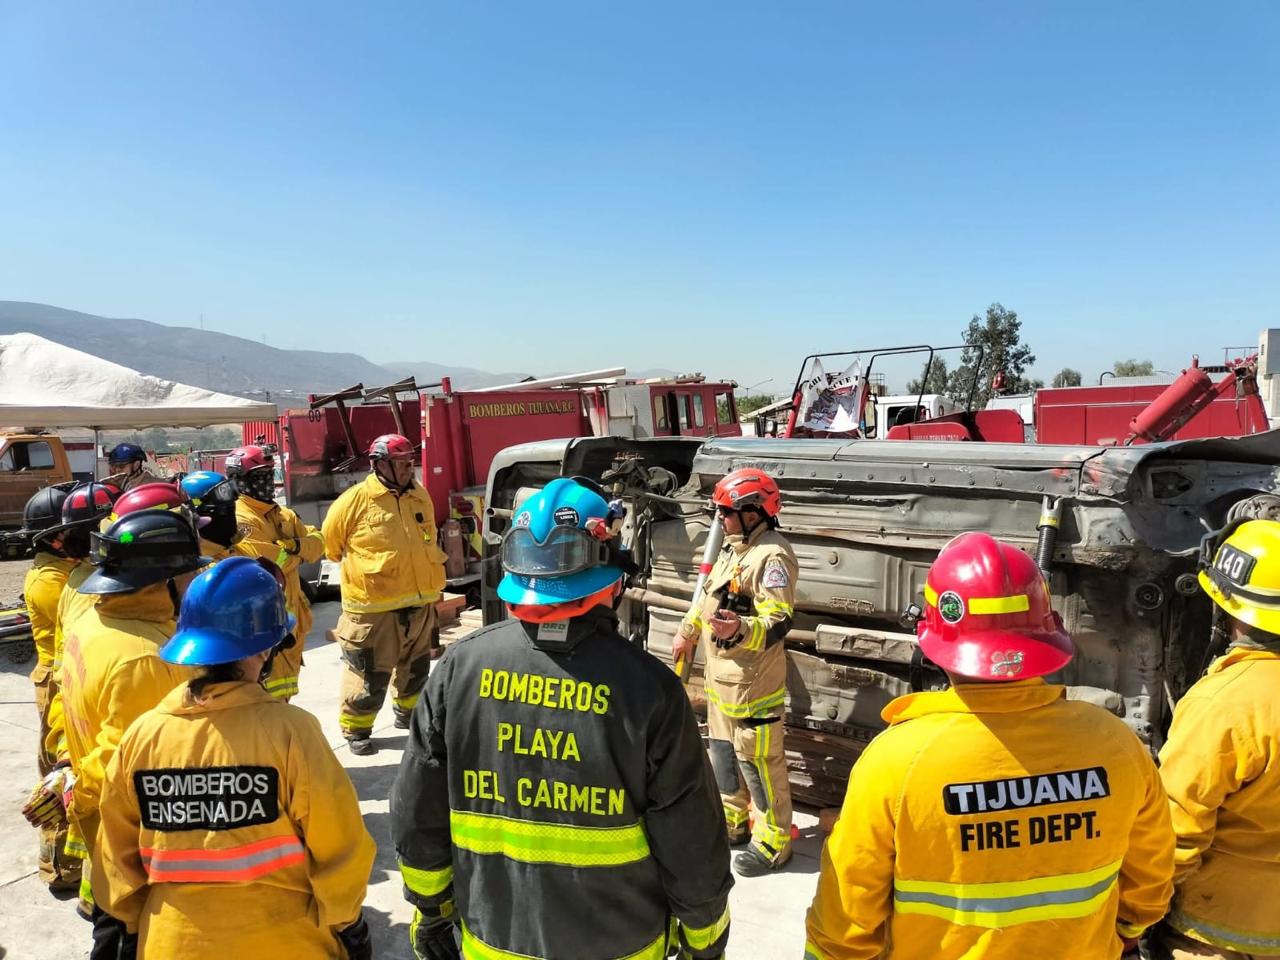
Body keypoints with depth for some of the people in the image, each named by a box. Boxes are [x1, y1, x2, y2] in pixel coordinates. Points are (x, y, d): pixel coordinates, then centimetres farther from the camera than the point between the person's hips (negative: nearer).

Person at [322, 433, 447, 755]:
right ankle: (356, 729, 18)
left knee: (416, 666, 22)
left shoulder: (421, 496, 6)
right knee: (370, 673, 0)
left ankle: (408, 713, 42)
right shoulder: (356, 499, -14)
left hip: (420, 603, 6)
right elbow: (331, 542, 1)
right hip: (374, 607, -6)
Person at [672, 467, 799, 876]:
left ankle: (773, 841, 17)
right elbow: (710, 595, 23)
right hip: (721, 672, 10)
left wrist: (740, 631, -46)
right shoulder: (733, 546, 10)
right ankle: (734, 821, 38)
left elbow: (778, 622, -29)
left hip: (752, 677, -10)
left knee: (758, 759, 1)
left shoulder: (773, 555, -22)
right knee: (723, 749, 21)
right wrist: (688, 632, 31)